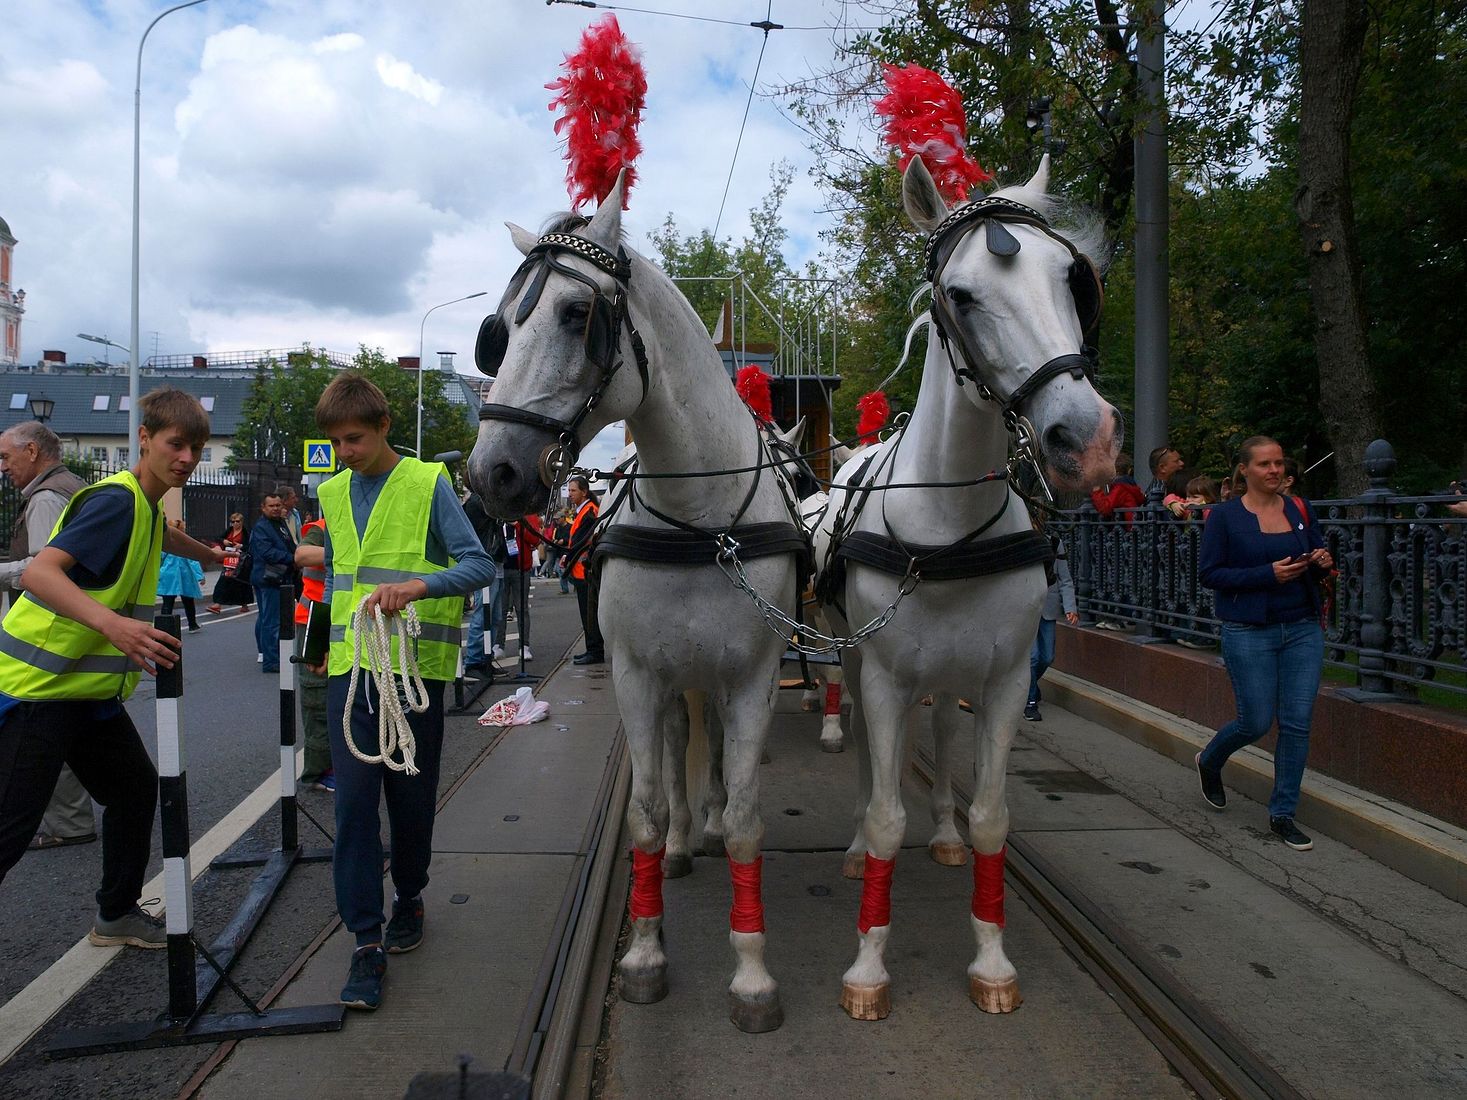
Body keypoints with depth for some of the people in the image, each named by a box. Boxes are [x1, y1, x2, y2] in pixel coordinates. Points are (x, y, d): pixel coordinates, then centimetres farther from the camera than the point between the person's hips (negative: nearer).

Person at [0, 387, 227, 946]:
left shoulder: (144, 504, 9)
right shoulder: (116, 499, -21)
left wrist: (213, 555, 48)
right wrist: (112, 623, -48)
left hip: (90, 688, 10)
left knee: (135, 789, 14)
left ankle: (117, 916, 29)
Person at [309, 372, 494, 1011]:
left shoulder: (428, 485, -5)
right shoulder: (333, 494, 12)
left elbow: (480, 565, -11)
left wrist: (418, 584, -26)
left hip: (415, 667, -3)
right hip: (350, 670, 4)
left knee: (411, 796, 9)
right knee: (353, 798, -3)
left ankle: (409, 898, 34)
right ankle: (366, 942, 4)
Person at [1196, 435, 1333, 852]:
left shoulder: (1300, 509, 7)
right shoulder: (1224, 515, -5)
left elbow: (1317, 558, 17)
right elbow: (1208, 572, -9)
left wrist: (1323, 562, -7)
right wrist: (1267, 574, -18)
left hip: (1303, 630, 4)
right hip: (1249, 633, -4)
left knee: (1297, 723, 1)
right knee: (1255, 722, -1)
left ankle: (1282, 814, 15)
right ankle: (1208, 762, 32)